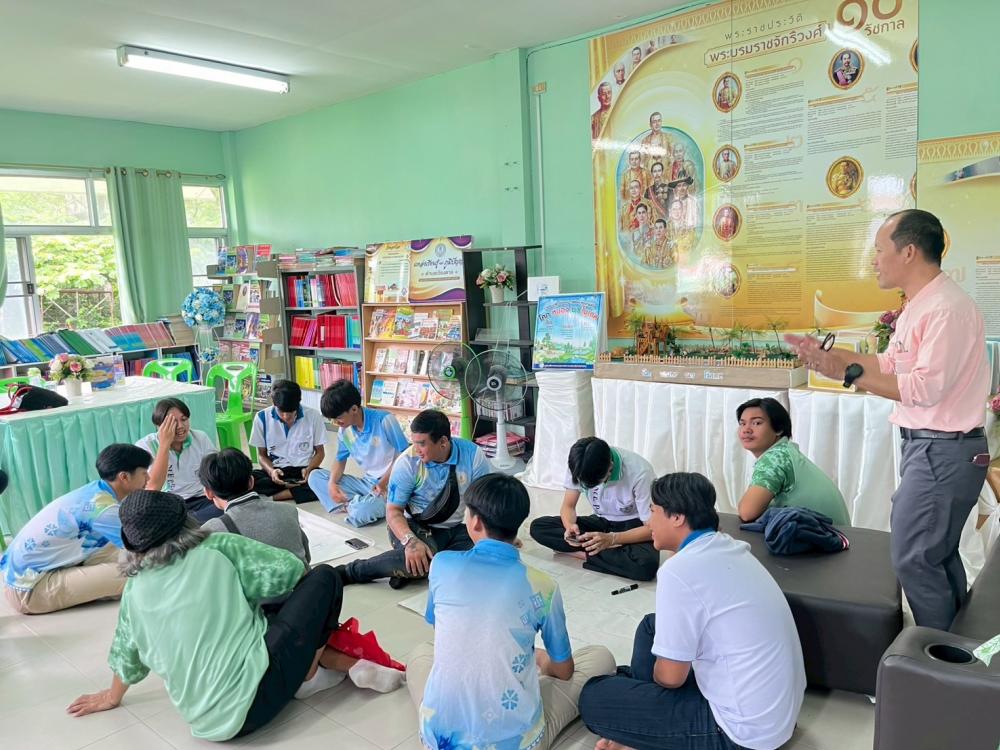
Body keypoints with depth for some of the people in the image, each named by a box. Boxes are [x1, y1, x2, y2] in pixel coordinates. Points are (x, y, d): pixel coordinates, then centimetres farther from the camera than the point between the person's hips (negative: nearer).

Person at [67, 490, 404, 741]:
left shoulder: (135, 587, 9)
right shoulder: (217, 548, -4)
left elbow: (125, 653, 21)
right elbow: (289, 570, -4)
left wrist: (112, 696, 42)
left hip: (205, 721, 6)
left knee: (262, 612, 30)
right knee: (324, 578, 3)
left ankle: (345, 663, 16)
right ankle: (311, 672, 16)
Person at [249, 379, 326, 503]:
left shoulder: (313, 416, -6)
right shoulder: (262, 417, -4)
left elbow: (320, 452, 5)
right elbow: (262, 454, 5)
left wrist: (309, 470, -16)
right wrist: (271, 471, -17)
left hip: (303, 470, 0)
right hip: (276, 471, 0)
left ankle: (270, 498, -27)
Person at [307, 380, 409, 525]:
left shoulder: (384, 420, -17)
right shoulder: (344, 431, 2)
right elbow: (340, 460, 13)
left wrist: (384, 482, -23)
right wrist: (332, 483, -8)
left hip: (392, 484, -7)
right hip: (368, 482, 7)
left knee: (361, 513, -36)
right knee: (315, 476, -4)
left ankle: (351, 504, -1)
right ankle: (352, 505, -18)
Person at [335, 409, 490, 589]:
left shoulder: (472, 454, -14)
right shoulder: (407, 462, -17)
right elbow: (393, 510, -16)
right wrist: (410, 541, -35)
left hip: (456, 528, 3)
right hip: (416, 526, -3)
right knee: (414, 556, -38)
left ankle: (410, 569, -19)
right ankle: (351, 571, -18)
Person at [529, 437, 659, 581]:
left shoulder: (639, 472, -29)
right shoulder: (579, 466, -16)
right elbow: (568, 506, -4)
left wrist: (611, 539, -36)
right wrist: (570, 525, -28)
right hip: (602, 522, 5)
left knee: (647, 564, -39)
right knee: (537, 527, -16)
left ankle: (583, 554, -18)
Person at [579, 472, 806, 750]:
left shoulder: (680, 570, -24)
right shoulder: (727, 547, 3)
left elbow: (670, 676, -13)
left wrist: (651, 674, 5)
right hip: (776, 705, 9)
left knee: (593, 698, -5)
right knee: (652, 625, 22)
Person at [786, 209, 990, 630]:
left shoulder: (947, 308, -21)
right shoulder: (920, 305, 11)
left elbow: (926, 388, -27)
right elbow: (892, 364, 16)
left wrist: (850, 373, -27)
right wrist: (827, 354, 11)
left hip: (943, 451, -11)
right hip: (928, 446, 11)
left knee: (913, 560, -2)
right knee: (938, 554, 21)